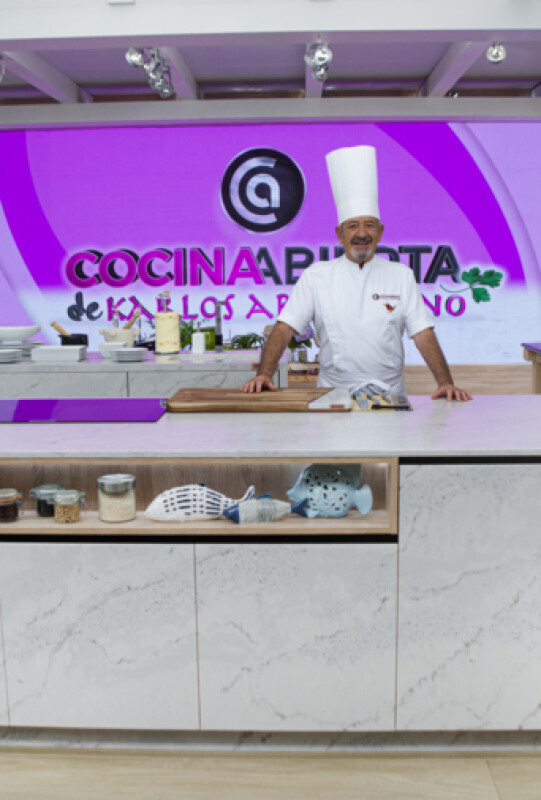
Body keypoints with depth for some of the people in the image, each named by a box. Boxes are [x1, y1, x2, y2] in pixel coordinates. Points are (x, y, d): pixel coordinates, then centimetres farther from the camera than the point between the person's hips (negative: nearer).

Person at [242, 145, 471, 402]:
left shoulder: (401, 276, 8)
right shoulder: (316, 275, 5)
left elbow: (423, 335, 3)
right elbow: (284, 328, -1)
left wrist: (446, 383, -11)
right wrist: (264, 374, -16)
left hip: (390, 397, 1)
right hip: (333, 397, -1)